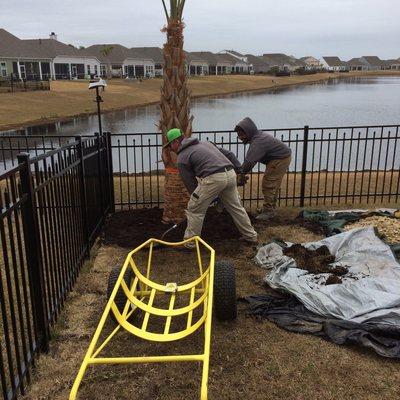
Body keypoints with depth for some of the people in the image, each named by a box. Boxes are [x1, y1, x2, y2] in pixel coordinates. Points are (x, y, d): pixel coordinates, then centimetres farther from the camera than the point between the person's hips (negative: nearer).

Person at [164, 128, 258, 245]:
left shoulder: (181, 158, 8)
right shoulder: (205, 143, 28)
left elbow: (190, 184, 9)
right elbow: (228, 154, 24)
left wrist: (200, 200, 20)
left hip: (213, 178, -7)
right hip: (230, 174, 7)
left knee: (194, 210, 8)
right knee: (236, 207, 22)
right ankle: (250, 236, 31)